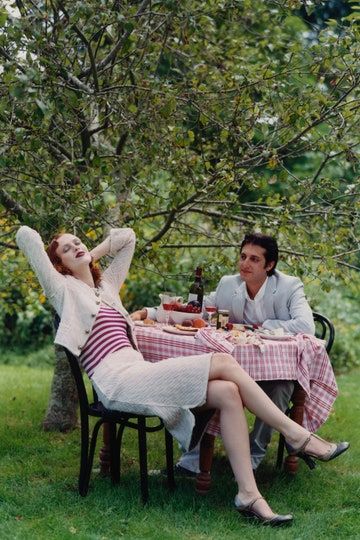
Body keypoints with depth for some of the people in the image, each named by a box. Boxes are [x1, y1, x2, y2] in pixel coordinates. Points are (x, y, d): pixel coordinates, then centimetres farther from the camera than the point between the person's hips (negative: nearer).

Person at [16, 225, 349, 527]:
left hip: (137, 376, 7)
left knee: (228, 393, -16)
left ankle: (249, 495, -20)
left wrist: (94, 254, 26)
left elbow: (128, 237, 35)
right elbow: (26, 236, -1)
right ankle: (297, 435, -10)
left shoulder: (106, 284, 26)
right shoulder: (64, 289, 7)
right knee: (223, 362, -17)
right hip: (118, 381, -7)